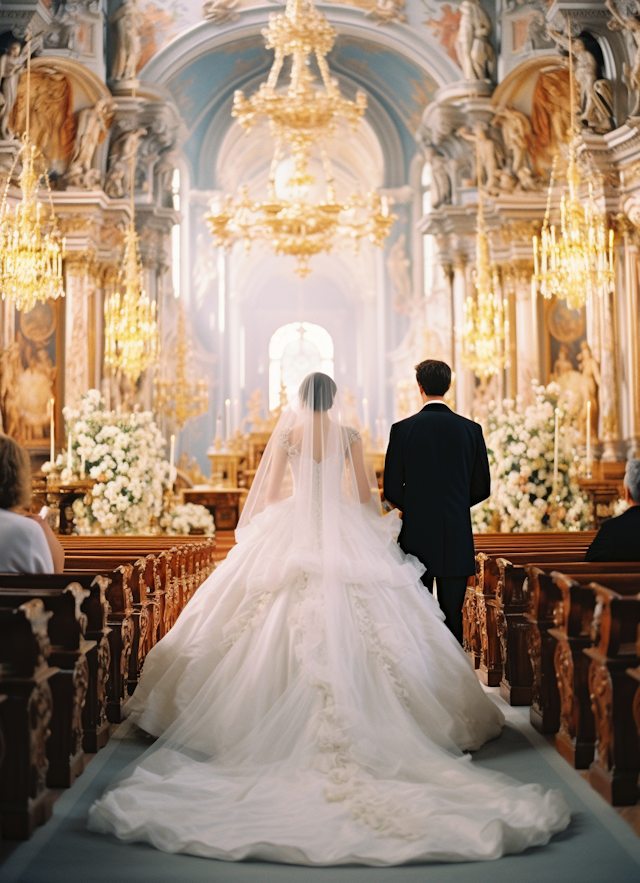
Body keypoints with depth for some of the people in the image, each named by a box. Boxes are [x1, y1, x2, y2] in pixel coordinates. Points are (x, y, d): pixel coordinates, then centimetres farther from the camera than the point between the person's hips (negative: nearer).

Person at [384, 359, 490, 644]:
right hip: (457, 538, 2)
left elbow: (391, 489, -4)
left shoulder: (402, 429, -6)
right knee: (452, 613, 7)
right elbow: (481, 488, 4)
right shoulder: (471, 429, 0)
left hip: (416, 536, -1)